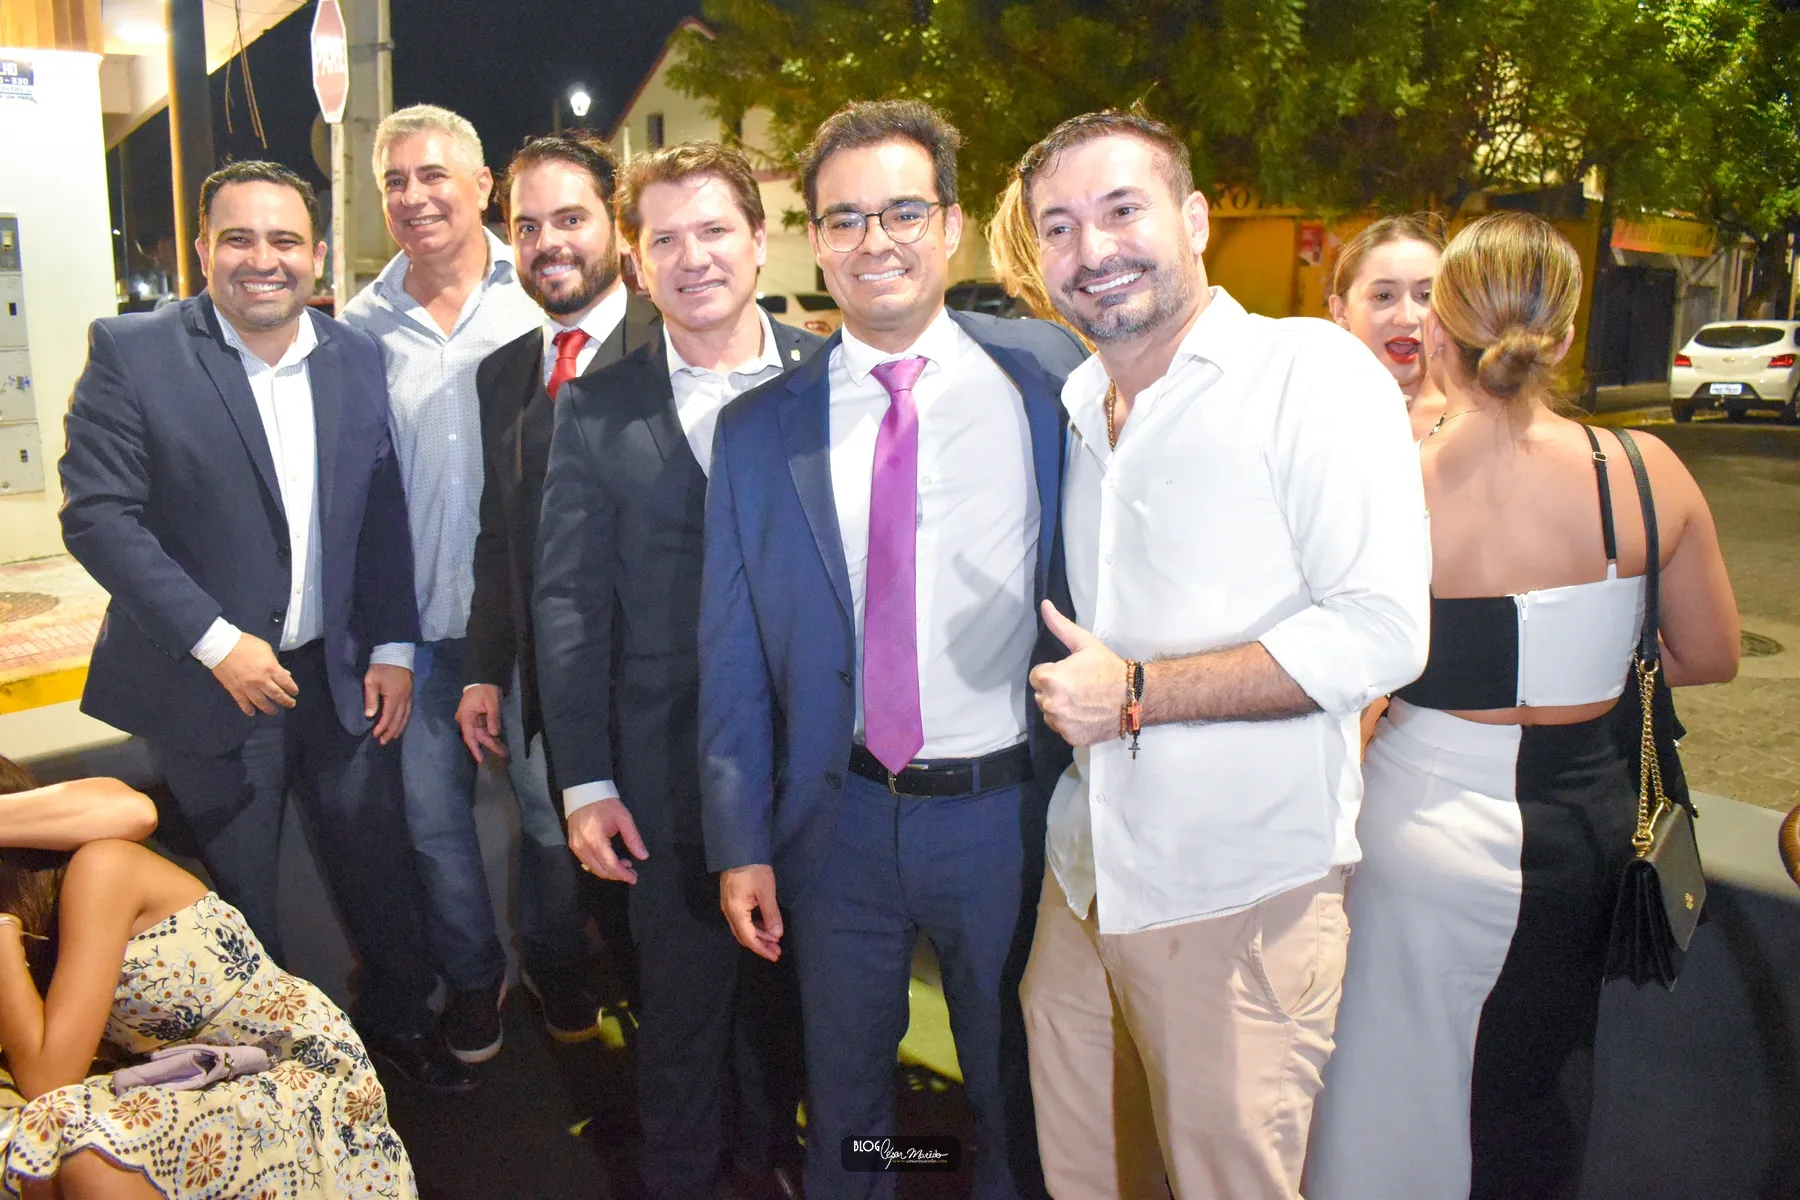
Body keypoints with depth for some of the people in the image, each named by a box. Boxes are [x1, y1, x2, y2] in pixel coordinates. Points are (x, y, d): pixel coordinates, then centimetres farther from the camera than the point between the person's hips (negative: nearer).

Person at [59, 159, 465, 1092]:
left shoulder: (356, 358, 2)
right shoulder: (131, 352, -10)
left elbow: (384, 513, 6)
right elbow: (98, 515, -14)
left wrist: (393, 646, 0)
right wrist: (216, 642, -19)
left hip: (338, 674, 3)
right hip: (210, 683, -3)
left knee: (378, 866, 14)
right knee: (234, 896, 13)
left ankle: (397, 1017, 38)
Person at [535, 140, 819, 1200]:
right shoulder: (596, 410, -1)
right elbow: (570, 598, -1)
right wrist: (586, 779, -4)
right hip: (668, 766, 0)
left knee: (788, 986, 18)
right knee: (682, 1000, 14)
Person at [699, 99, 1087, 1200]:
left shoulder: (1047, 378, -4)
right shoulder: (760, 428, 0)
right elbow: (733, 654, 2)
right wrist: (741, 843, 0)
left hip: (1013, 810, -1)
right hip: (843, 818, 1)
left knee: (1018, 1094, 19)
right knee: (845, 1095, 21)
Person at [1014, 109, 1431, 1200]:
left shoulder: (1311, 370, -10)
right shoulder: (1074, 404, 12)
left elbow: (1382, 633, -19)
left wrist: (1138, 692, -18)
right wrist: (1065, 684, 4)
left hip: (1243, 898, -6)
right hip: (1082, 875, 6)